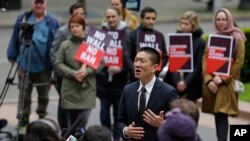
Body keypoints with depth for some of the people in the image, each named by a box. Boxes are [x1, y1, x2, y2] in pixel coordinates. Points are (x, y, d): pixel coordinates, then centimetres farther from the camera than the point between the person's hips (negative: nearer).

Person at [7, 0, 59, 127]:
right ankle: (24, 118, 17)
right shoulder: (22, 18, 4)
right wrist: (12, 56, 4)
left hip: (43, 68, -1)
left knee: (43, 95, 9)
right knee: (24, 94, 6)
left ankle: (42, 118, 22)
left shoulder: (52, 22, -2)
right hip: (25, 66, 1)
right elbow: (15, 39, 7)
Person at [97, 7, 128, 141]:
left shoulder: (127, 33, -6)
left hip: (120, 78, -2)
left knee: (119, 110, 6)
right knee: (104, 109, 10)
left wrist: (121, 68, -19)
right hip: (103, 77, 2)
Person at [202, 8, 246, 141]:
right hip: (211, 83, 4)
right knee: (217, 115, 6)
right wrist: (208, 79, -8)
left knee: (222, 115, -15)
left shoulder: (237, 38, 0)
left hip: (227, 83, -4)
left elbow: (239, 62, -6)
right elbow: (205, 59, 6)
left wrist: (222, 78, -13)